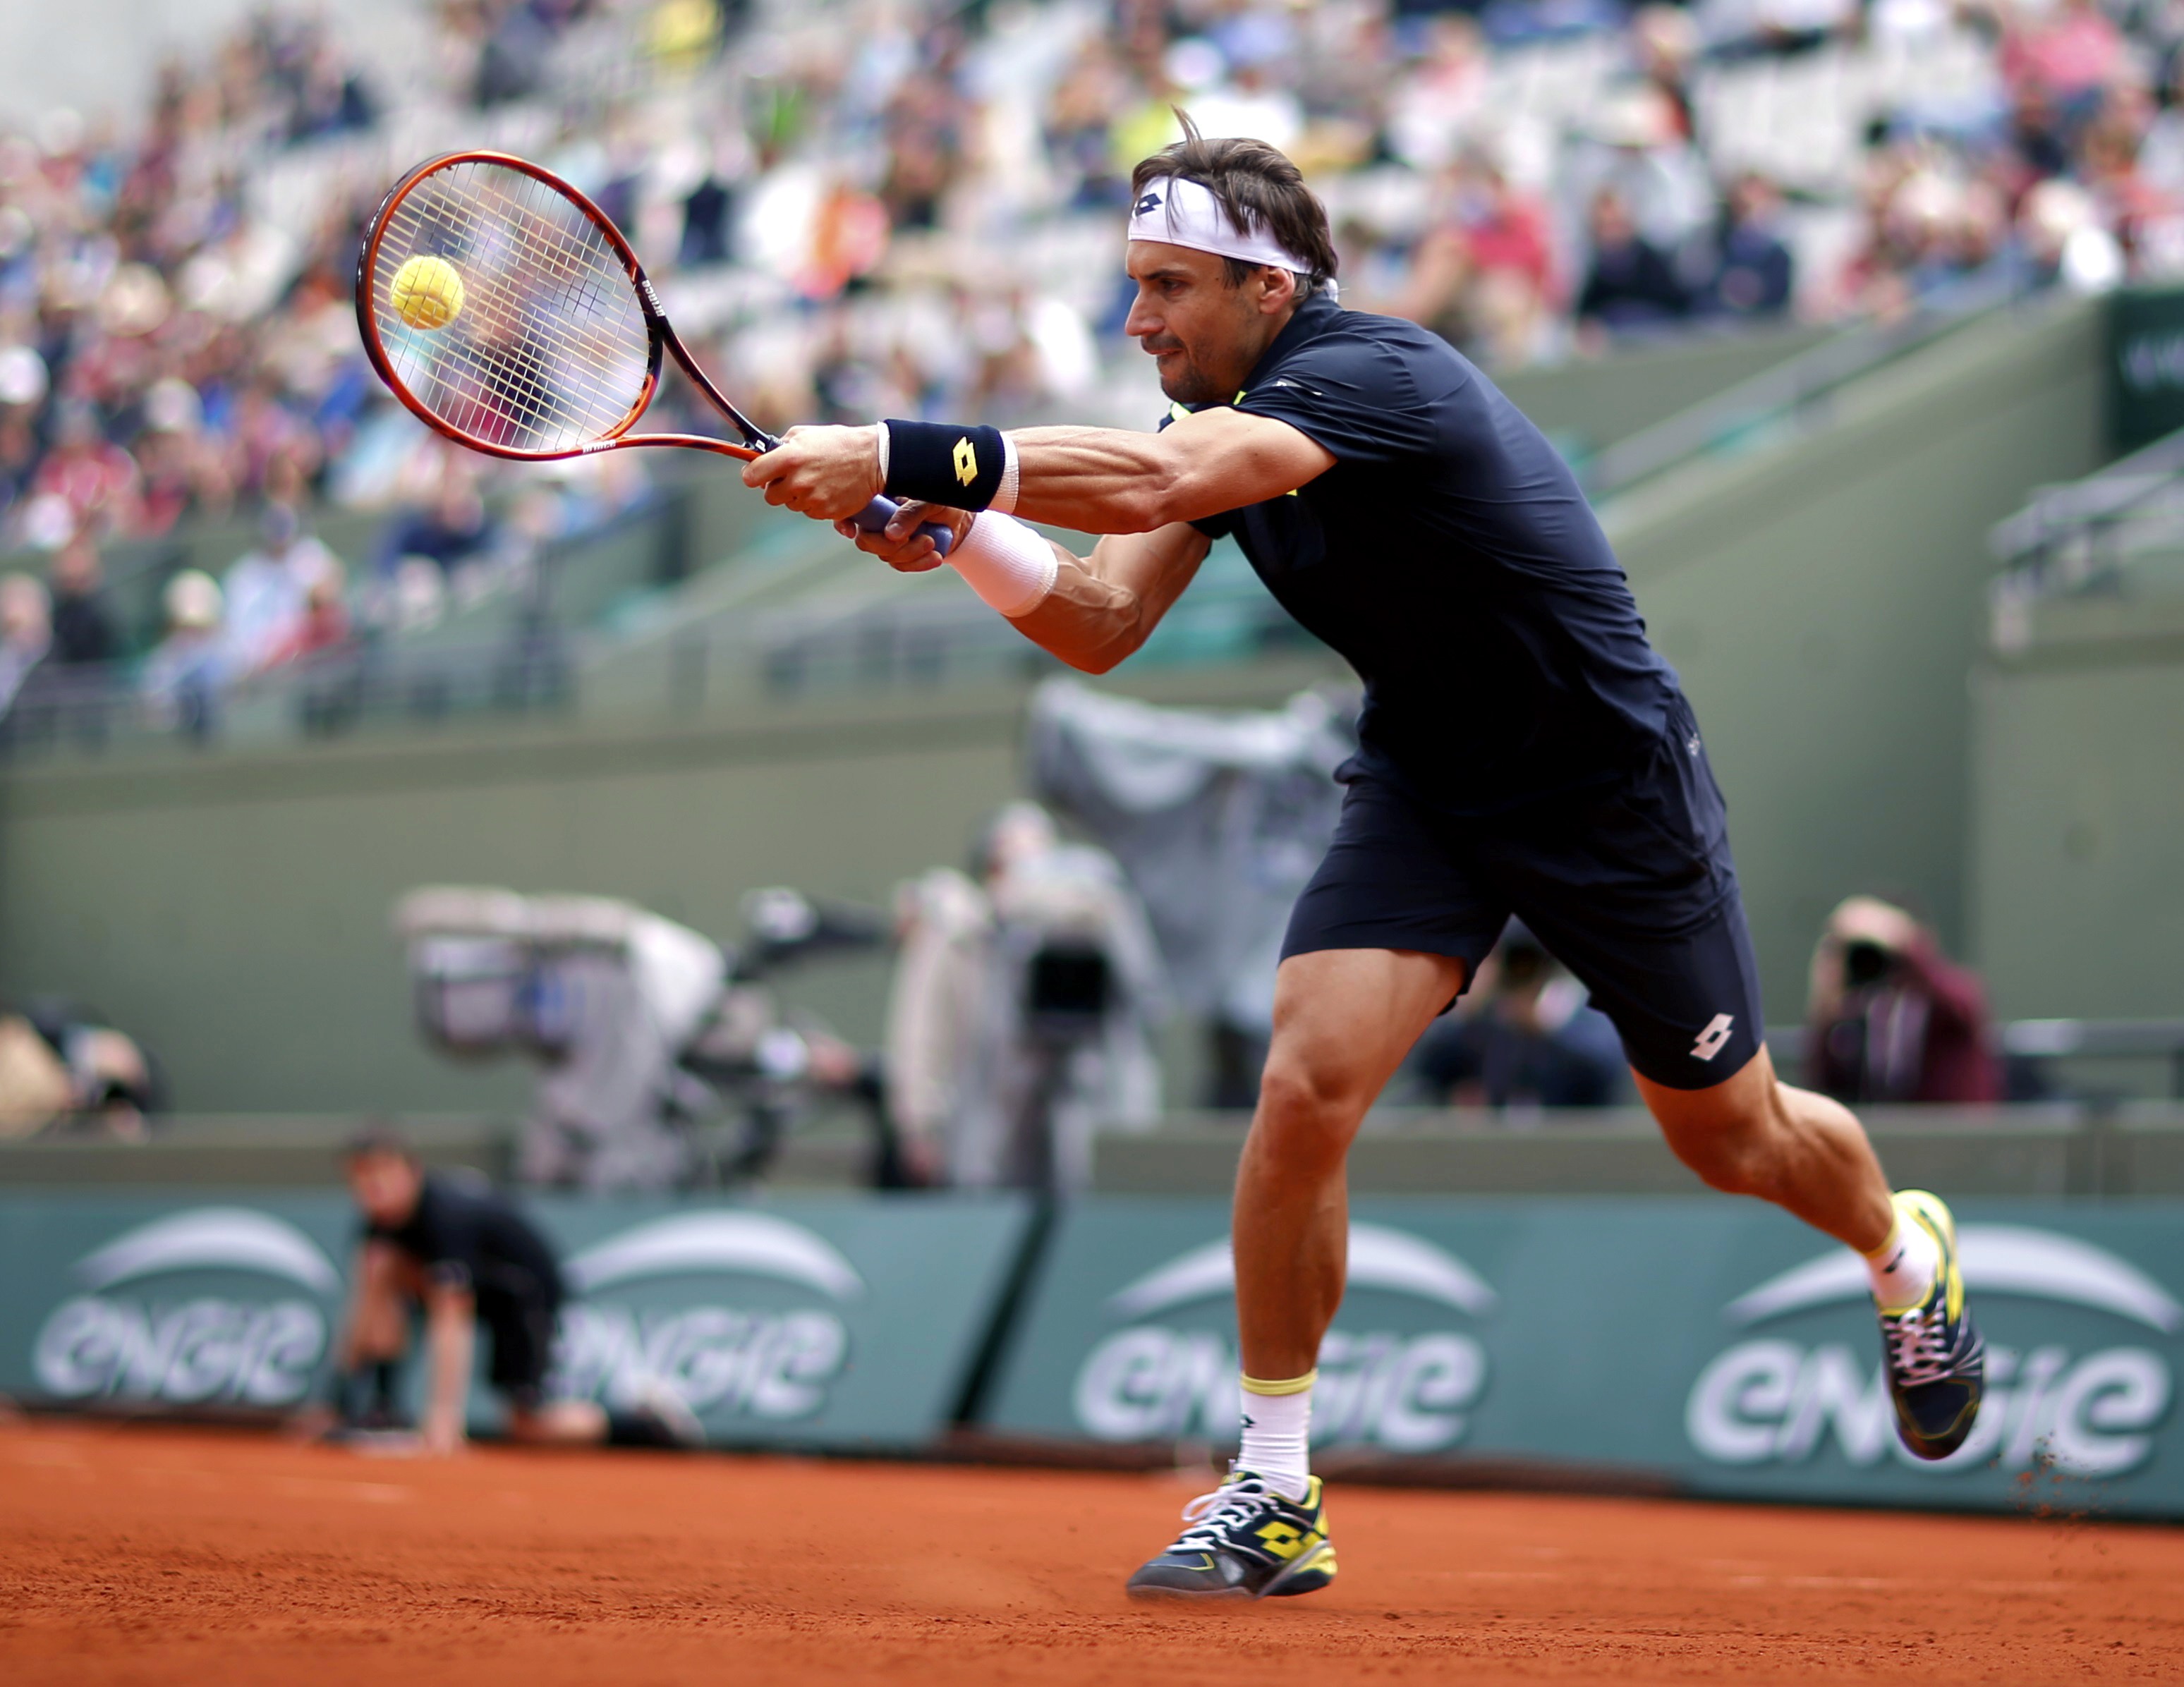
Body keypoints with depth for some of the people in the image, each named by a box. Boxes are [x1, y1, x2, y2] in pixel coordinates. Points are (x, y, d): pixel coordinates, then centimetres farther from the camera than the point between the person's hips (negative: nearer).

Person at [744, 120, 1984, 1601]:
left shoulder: (1376, 375, -30)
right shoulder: (1228, 419, -4)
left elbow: (1154, 481, -46)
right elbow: (1103, 626, -8)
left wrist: (902, 457, -50)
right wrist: (953, 530, -26)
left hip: (1616, 791, -6)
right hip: (1424, 786, 6)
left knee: (1733, 1139, 12)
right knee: (1307, 1086, -17)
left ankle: (1910, 1258, 47)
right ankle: (1276, 1495, -6)